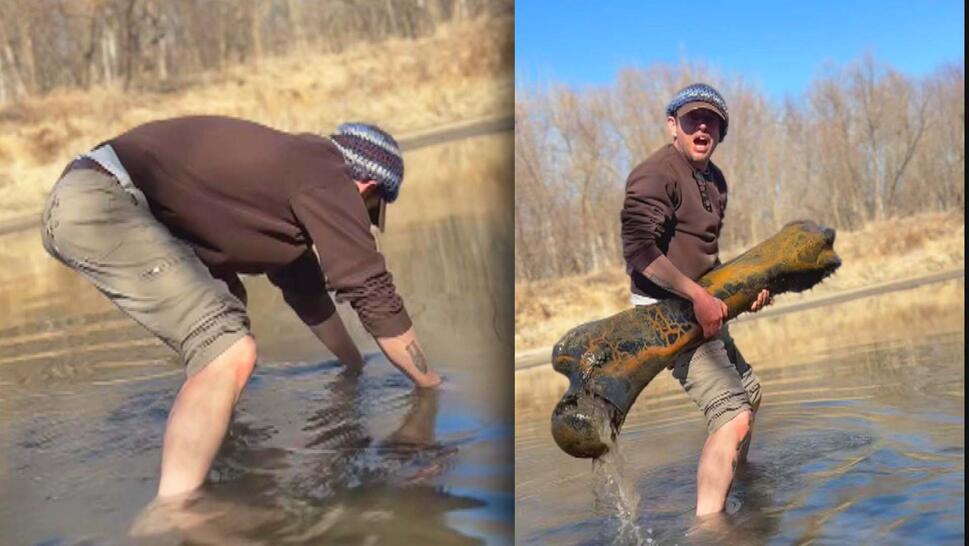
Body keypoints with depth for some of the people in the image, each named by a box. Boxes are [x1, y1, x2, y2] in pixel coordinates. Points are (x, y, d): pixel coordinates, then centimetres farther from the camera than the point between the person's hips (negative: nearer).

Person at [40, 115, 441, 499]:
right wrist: (431, 385, 12)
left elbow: (304, 285, 35)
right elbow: (373, 293, -2)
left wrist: (357, 367, 45)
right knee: (229, 354, -17)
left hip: (86, 201, 11)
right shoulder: (326, 180, -4)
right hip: (98, 206, -11)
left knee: (226, 303, 26)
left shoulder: (291, 168, 23)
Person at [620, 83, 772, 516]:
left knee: (749, 392, 27)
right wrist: (698, 296, -28)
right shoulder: (657, 173, -16)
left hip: (703, 308, 11)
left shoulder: (714, 178, 14)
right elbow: (639, 249, -28)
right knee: (733, 416, -22)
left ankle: (732, 491, 47)